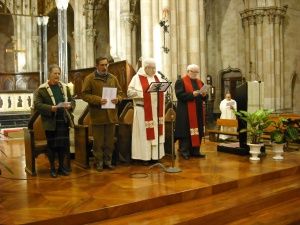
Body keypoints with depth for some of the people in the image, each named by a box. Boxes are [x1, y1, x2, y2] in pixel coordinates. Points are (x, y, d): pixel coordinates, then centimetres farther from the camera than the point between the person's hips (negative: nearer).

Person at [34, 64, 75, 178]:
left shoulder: (64, 87, 12)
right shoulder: (42, 89, -2)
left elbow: (72, 101, 15)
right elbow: (37, 104, -8)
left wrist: (70, 106, -8)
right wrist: (51, 108, -22)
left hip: (63, 120, 4)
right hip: (50, 121, -4)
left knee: (64, 144, 8)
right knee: (52, 145, 5)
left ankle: (61, 166, 24)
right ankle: (52, 168, 19)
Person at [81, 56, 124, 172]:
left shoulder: (113, 78, 12)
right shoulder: (89, 78, -2)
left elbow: (120, 92, 16)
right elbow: (84, 94, -7)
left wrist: (117, 99, -7)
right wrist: (98, 99, -20)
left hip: (111, 115, 4)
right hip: (97, 115, -4)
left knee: (110, 141, 11)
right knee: (98, 141, 4)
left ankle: (108, 161, 24)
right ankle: (99, 162, 17)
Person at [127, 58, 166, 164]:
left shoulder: (158, 77, 14)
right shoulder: (137, 77, -2)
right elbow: (130, 92, -8)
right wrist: (144, 93, -15)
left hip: (157, 110, 5)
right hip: (144, 110, -5)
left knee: (157, 132, 7)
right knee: (144, 133, -2)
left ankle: (155, 155, 15)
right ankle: (145, 157, 5)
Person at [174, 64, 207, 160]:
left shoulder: (199, 82, 16)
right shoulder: (181, 81, -4)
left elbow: (204, 97, 16)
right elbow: (179, 95, -16)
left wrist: (203, 94, -7)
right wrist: (192, 94, -23)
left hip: (198, 111, 7)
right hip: (185, 111, -7)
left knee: (197, 131, 8)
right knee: (186, 131, -4)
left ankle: (195, 151, 16)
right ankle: (184, 151, 4)